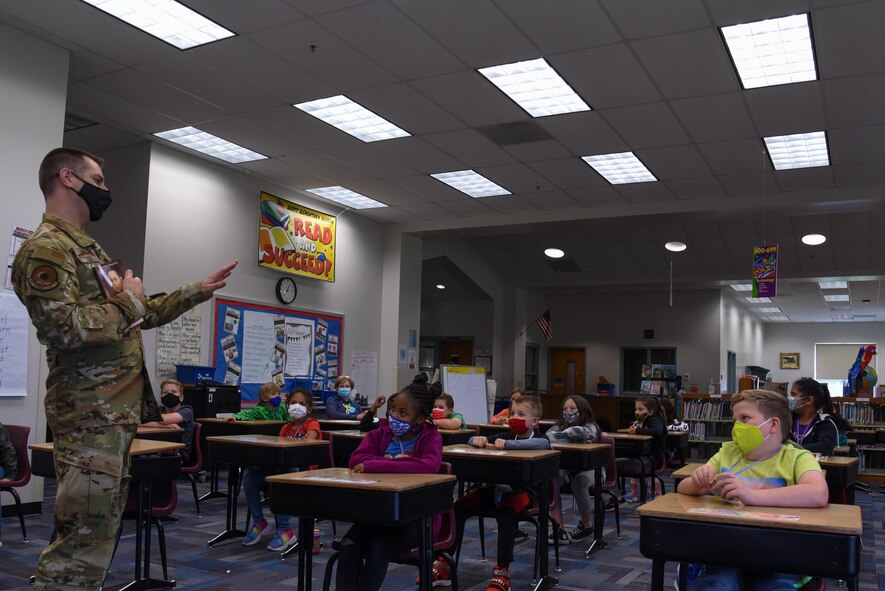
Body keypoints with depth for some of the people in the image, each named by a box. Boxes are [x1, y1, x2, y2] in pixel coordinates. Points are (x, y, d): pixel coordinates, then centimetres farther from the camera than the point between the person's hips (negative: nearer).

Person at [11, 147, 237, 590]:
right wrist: (128, 302, -12)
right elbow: (64, 327, -26)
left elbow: (141, 316, 27)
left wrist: (197, 291, 24)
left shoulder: (88, 248, 21)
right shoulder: (45, 249, -11)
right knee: (83, 539, -8)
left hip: (116, 412, 10)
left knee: (97, 533, 15)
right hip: (90, 415, -10)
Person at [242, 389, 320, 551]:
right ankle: (259, 522, 1)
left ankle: (285, 530, -24)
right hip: (282, 467, 6)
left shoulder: (312, 424, -1)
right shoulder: (286, 428, 18)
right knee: (249, 477, -14)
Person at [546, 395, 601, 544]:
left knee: (579, 482, -36)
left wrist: (565, 432, -22)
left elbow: (583, 432, -38)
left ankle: (587, 525, -10)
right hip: (568, 468, 4)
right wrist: (580, 441, -30)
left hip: (590, 469, -4)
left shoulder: (590, 427, -12)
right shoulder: (559, 426, 1)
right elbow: (548, 436, -22)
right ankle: (558, 528, -25)